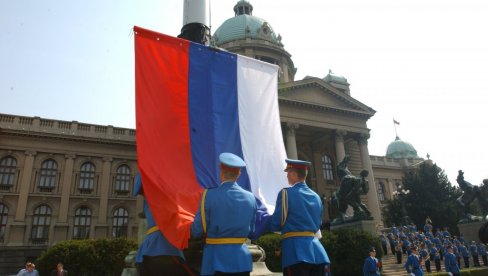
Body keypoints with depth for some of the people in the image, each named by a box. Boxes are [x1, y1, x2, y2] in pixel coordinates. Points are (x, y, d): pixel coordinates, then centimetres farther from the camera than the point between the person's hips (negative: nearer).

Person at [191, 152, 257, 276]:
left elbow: (196, 231, -8)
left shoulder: (210, 195, -13)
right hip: (242, 260, 4)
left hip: (217, 259, -3)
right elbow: (251, 231, 9)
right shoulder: (250, 197, 0)